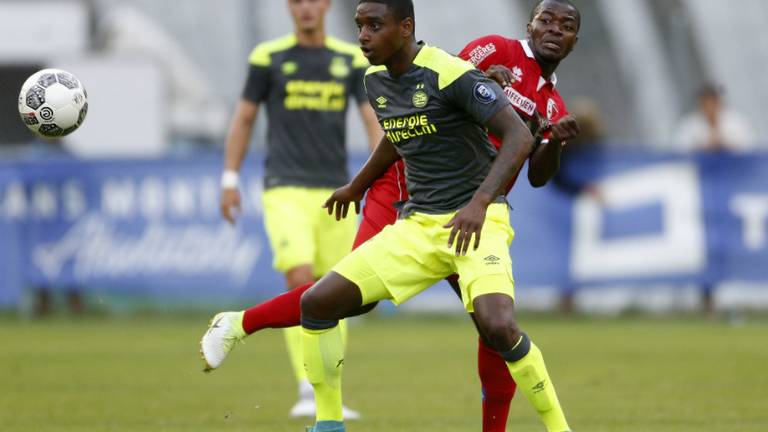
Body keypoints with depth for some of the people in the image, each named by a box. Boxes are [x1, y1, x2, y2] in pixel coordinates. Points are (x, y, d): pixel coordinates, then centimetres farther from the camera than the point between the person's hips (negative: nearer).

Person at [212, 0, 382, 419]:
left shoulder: (351, 59, 6)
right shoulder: (268, 57, 1)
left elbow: (374, 121, 3)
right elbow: (244, 117, 8)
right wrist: (229, 180, 4)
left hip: (335, 192, 3)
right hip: (286, 191, -3)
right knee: (300, 279, -20)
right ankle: (307, 392, -20)